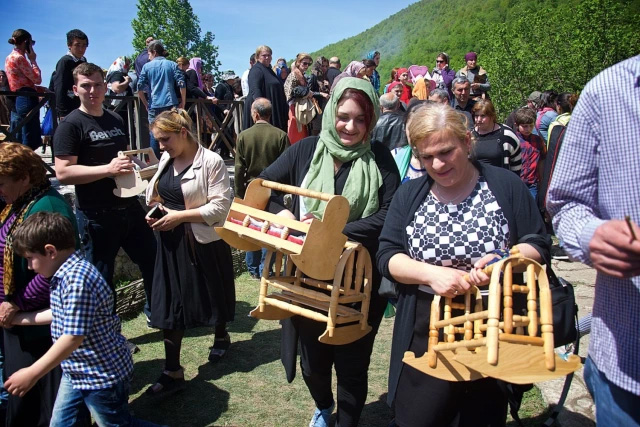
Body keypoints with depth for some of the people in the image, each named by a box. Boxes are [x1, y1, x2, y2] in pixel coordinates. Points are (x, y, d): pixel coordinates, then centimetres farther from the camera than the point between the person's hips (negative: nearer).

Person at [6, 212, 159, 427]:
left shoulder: (78, 278, -28)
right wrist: (16, 318, 25)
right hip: (75, 371, 10)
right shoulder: (65, 274, 4)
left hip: (102, 374, -10)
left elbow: (74, 337, -31)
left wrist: (31, 374, -24)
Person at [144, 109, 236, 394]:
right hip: (171, 242, 5)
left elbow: (220, 207, -18)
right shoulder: (166, 160, 7)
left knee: (212, 295, 16)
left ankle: (221, 337, 45)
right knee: (169, 303, 4)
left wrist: (179, 216, -20)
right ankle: (172, 372, 12)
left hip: (204, 241, -5)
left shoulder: (211, 162, -14)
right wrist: (155, 211, -1)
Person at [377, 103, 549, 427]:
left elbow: (538, 245, 0)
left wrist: (506, 259, -21)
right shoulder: (409, 194, 2)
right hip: (425, 337, 1)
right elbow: (387, 256, -2)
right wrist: (431, 273, -20)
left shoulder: (506, 186, -3)